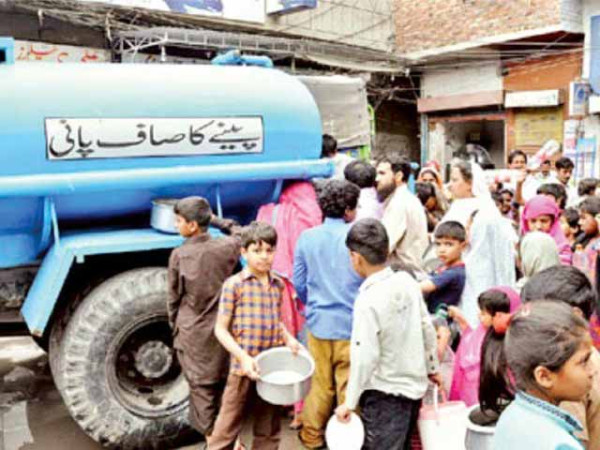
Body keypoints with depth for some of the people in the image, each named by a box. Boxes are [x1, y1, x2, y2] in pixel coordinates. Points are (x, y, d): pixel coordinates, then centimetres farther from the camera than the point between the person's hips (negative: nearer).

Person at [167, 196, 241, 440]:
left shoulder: (179, 255, -13)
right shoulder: (226, 247, -8)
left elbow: (174, 299, -4)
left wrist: (175, 331, 10)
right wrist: (216, 220, 12)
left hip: (192, 333, -3)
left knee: (201, 389, 10)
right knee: (224, 384, 17)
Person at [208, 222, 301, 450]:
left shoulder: (278, 284, 6)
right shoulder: (234, 284, -10)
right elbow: (221, 329, -9)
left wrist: (288, 338, 1)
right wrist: (243, 357, -19)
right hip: (243, 367, -5)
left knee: (269, 431, 17)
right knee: (226, 430, 4)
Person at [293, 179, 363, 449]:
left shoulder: (307, 237, -1)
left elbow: (299, 282, 6)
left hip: (319, 323, 3)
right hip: (352, 324, -3)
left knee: (320, 384, 17)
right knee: (348, 386, 9)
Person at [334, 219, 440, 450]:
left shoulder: (368, 300, -24)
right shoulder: (407, 281, -6)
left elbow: (365, 357, -22)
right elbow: (427, 328, 4)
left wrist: (350, 402, -11)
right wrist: (432, 367, 18)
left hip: (385, 395, -7)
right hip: (415, 384, 7)